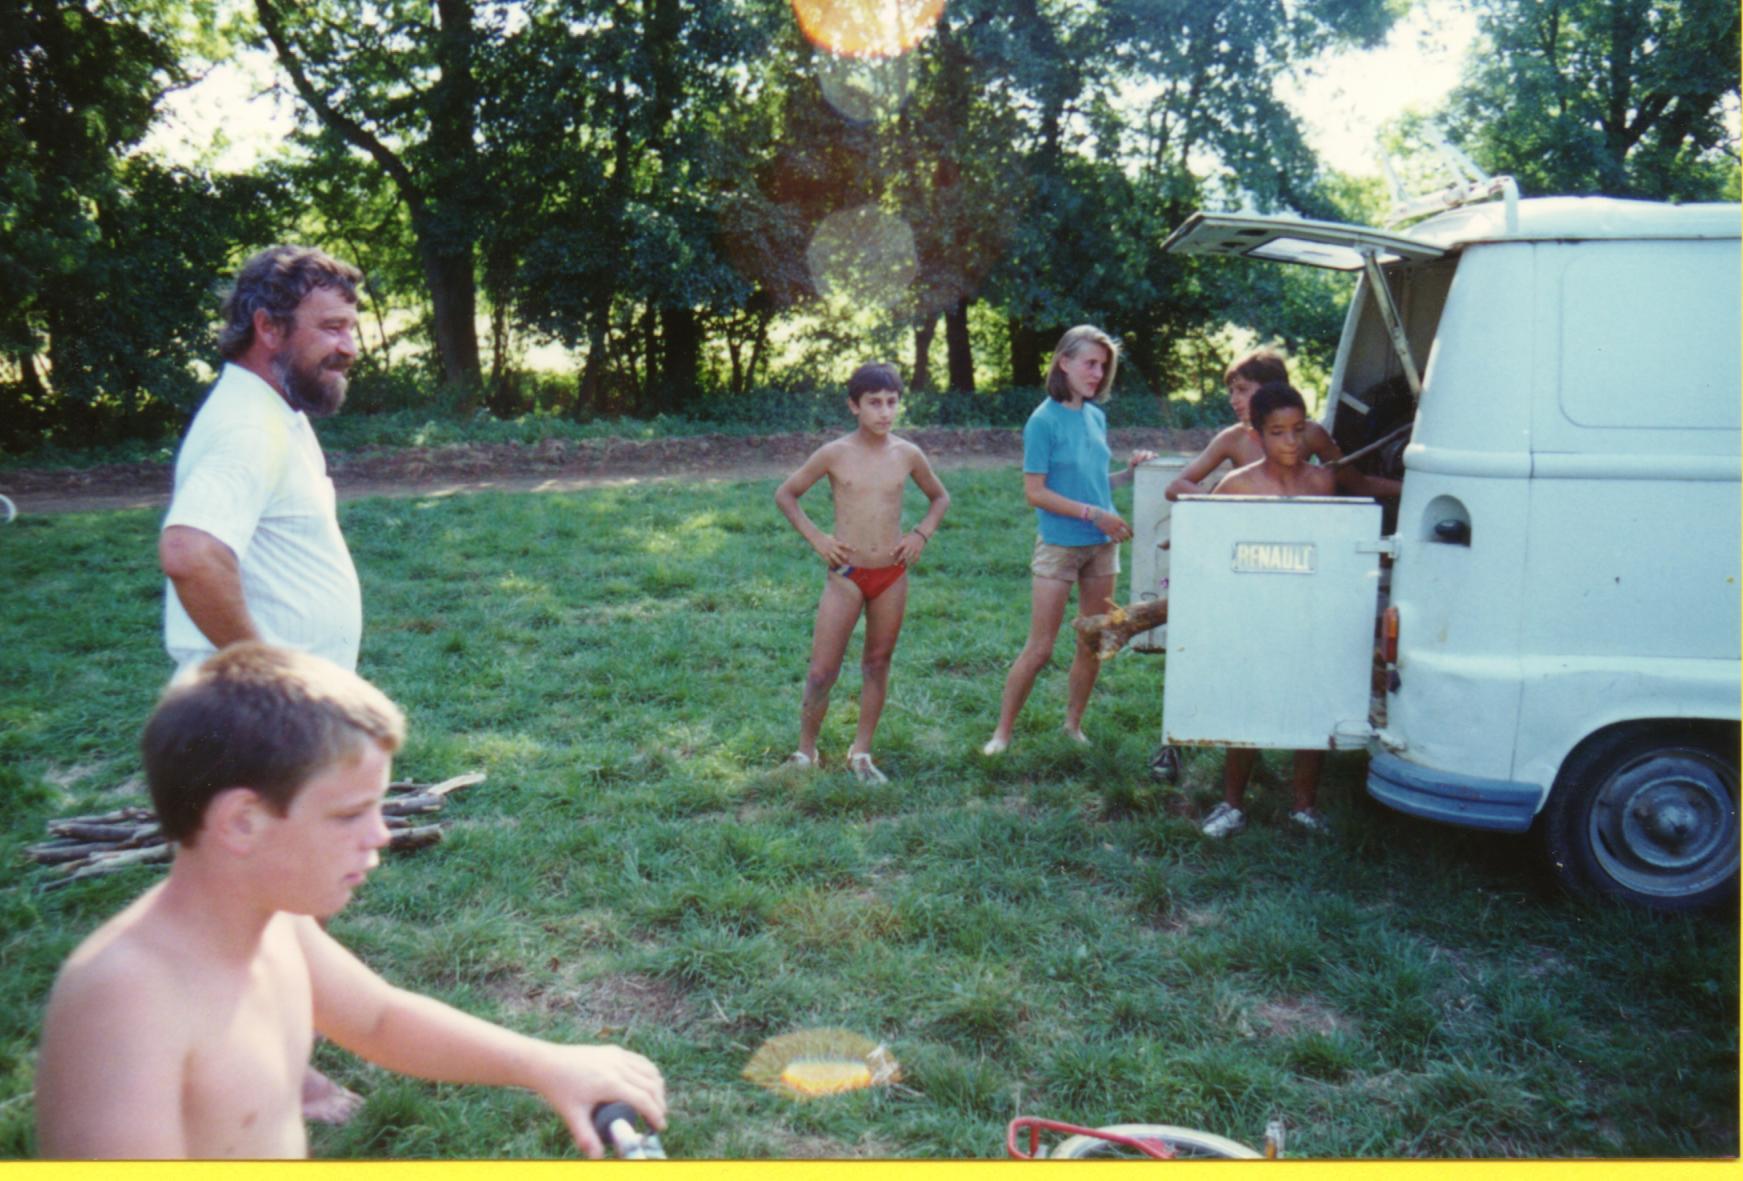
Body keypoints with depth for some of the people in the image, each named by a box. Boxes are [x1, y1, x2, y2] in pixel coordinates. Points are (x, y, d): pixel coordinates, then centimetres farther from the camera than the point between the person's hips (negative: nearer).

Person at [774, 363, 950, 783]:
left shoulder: (908, 455, 1)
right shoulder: (834, 454, -6)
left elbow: (940, 498, 19)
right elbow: (785, 494, 6)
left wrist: (922, 533, 2)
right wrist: (815, 536, -4)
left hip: (892, 574, 3)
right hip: (845, 574, -3)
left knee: (877, 664, 11)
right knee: (823, 671, -2)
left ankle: (861, 754, 23)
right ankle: (805, 752, 16)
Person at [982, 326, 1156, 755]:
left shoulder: (1096, 417, 8)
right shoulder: (1044, 421, -11)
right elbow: (1035, 492, -15)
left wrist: (1130, 472, -2)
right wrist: (1093, 513, -18)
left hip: (1102, 545, 7)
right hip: (1058, 545, -6)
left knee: (1093, 645, 11)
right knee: (1040, 648, -4)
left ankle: (1073, 727, 26)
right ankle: (1002, 733, 9)